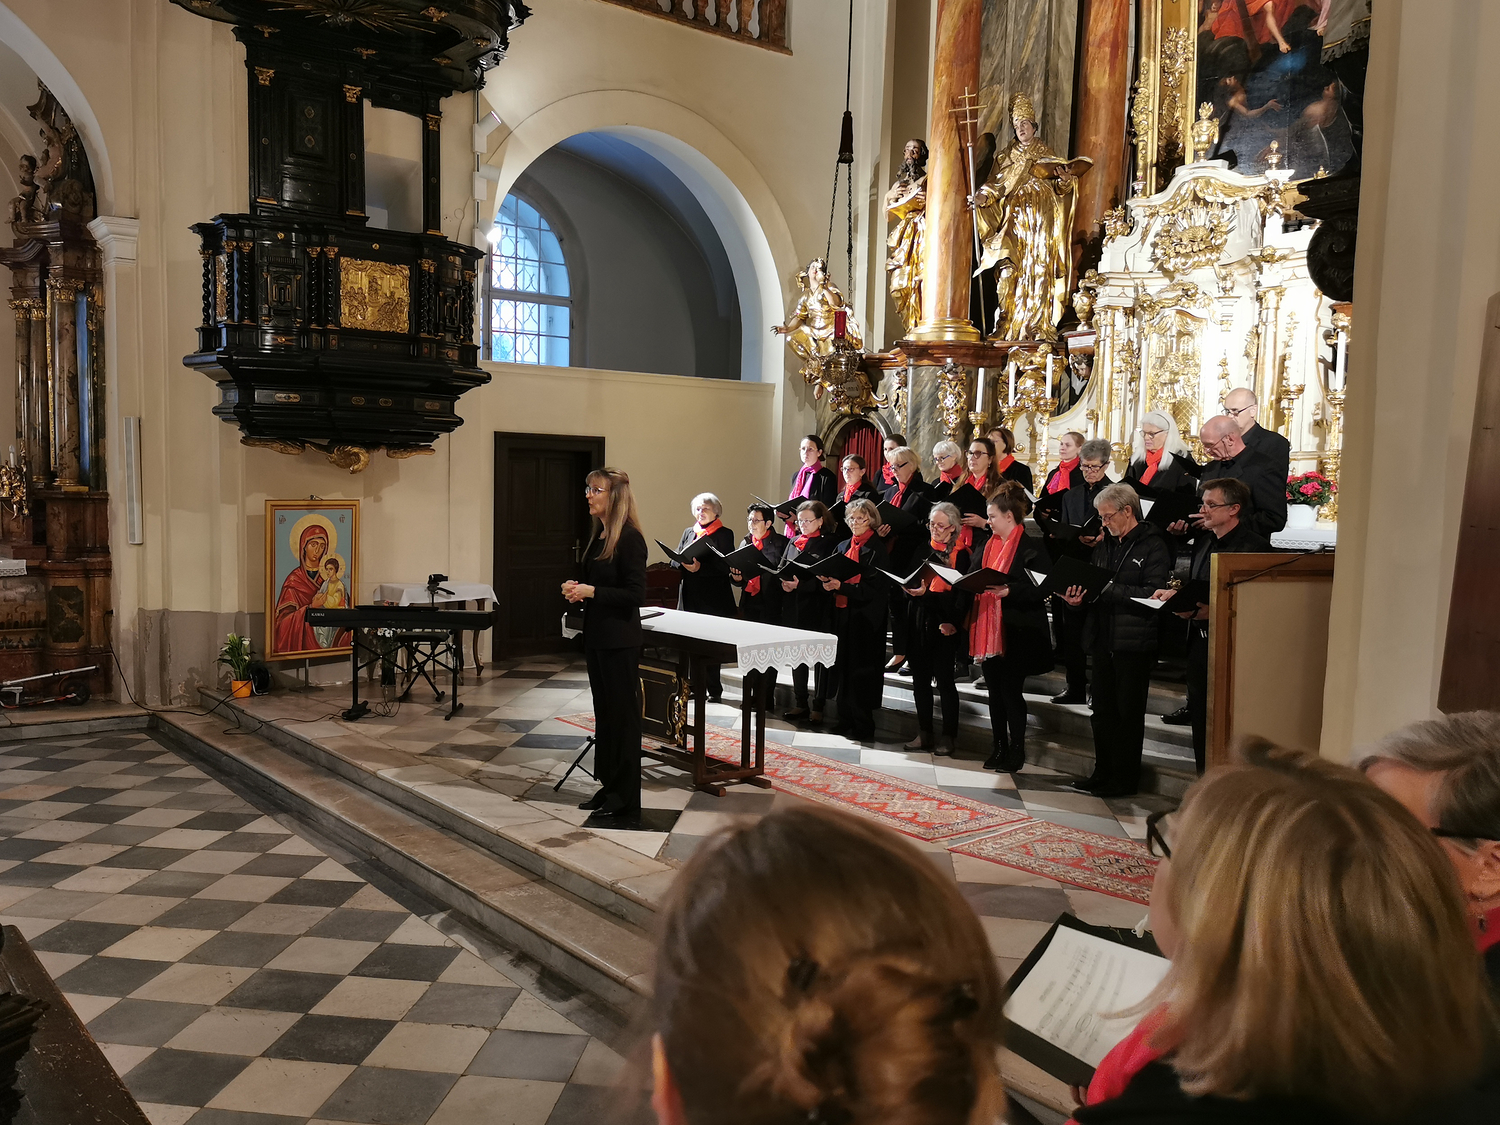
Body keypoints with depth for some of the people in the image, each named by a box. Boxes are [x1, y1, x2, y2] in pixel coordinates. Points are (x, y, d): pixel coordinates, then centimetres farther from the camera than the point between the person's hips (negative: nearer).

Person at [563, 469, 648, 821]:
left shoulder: (630, 539, -15)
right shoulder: (598, 537, 11)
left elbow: (636, 594, -19)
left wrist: (592, 591, -20)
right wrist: (577, 590, 3)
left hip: (619, 641, -9)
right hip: (597, 636, 9)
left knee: (621, 715, -1)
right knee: (604, 712, 15)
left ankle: (625, 801, 8)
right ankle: (608, 787, 26)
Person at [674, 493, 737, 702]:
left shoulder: (724, 534, -1)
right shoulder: (688, 532, 16)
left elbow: (725, 565, -11)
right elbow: (675, 559, 10)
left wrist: (700, 567, -22)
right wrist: (685, 564, -12)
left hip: (713, 598, -5)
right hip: (690, 597, 5)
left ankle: (714, 689, 8)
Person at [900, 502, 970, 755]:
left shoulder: (960, 555, -6)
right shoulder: (923, 549, 10)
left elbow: (958, 595, -12)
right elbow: (908, 582, 13)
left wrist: (926, 594, -21)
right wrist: (911, 589, -8)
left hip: (943, 624, -5)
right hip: (918, 622, 5)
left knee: (944, 679, 0)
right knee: (920, 677, 8)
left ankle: (949, 736, 11)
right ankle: (924, 732, 18)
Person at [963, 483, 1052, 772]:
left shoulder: (1029, 549, -10)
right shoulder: (988, 546, 12)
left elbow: (1038, 589, -16)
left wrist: (1009, 591, -28)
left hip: (1015, 633, -7)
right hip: (989, 630, 7)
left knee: (1011, 691, 0)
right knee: (995, 690, 13)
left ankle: (1016, 750, 12)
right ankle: (998, 746, 24)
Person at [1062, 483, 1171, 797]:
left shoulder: (1153, 547, -7)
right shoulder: (1105, 545, 15)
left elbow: (1153, 593, -19)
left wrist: (1108, 589, -22)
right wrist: (1076, 597, -6)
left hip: (1134, 644, -7)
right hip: (1103, 640, 7)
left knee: (1128, 713, 3)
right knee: (1102, 712, 13)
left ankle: (1125, 779, 14)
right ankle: (1103, 773, 24)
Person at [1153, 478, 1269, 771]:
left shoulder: (1254, 546, -13)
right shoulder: (1203, 540, 12)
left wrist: (1212, 612, -26)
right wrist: (1175, 593, 3)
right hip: (1199, 642, 8)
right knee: (1200, 720, 14)